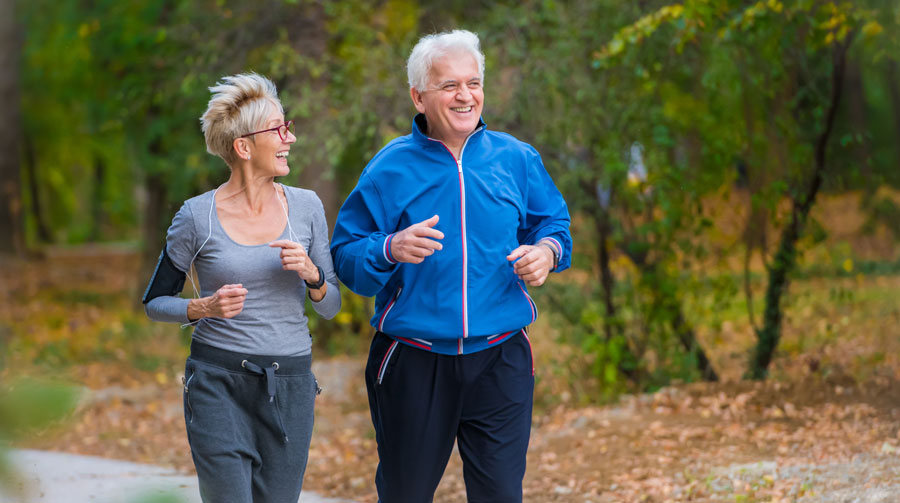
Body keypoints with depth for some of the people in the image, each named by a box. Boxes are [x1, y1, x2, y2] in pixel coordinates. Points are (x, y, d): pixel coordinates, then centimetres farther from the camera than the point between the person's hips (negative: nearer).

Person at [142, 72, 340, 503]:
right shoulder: (197, 216, -5)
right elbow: (155, 302, 5)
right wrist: (204, 308, -14)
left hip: (290, 385, 3)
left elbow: (330, 306, 9)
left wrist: (311, 273, -12)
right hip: (218, 383, -3)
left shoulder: (305, 207, 3)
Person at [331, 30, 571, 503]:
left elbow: (554, 223, 15)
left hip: (499, 361, 1)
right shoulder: (390, 169, -3)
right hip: (412, 364, -1)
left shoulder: (515, 159, 4)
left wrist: (547, 251, -7)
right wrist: (391, 250, -24)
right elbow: (345, 258, -4)